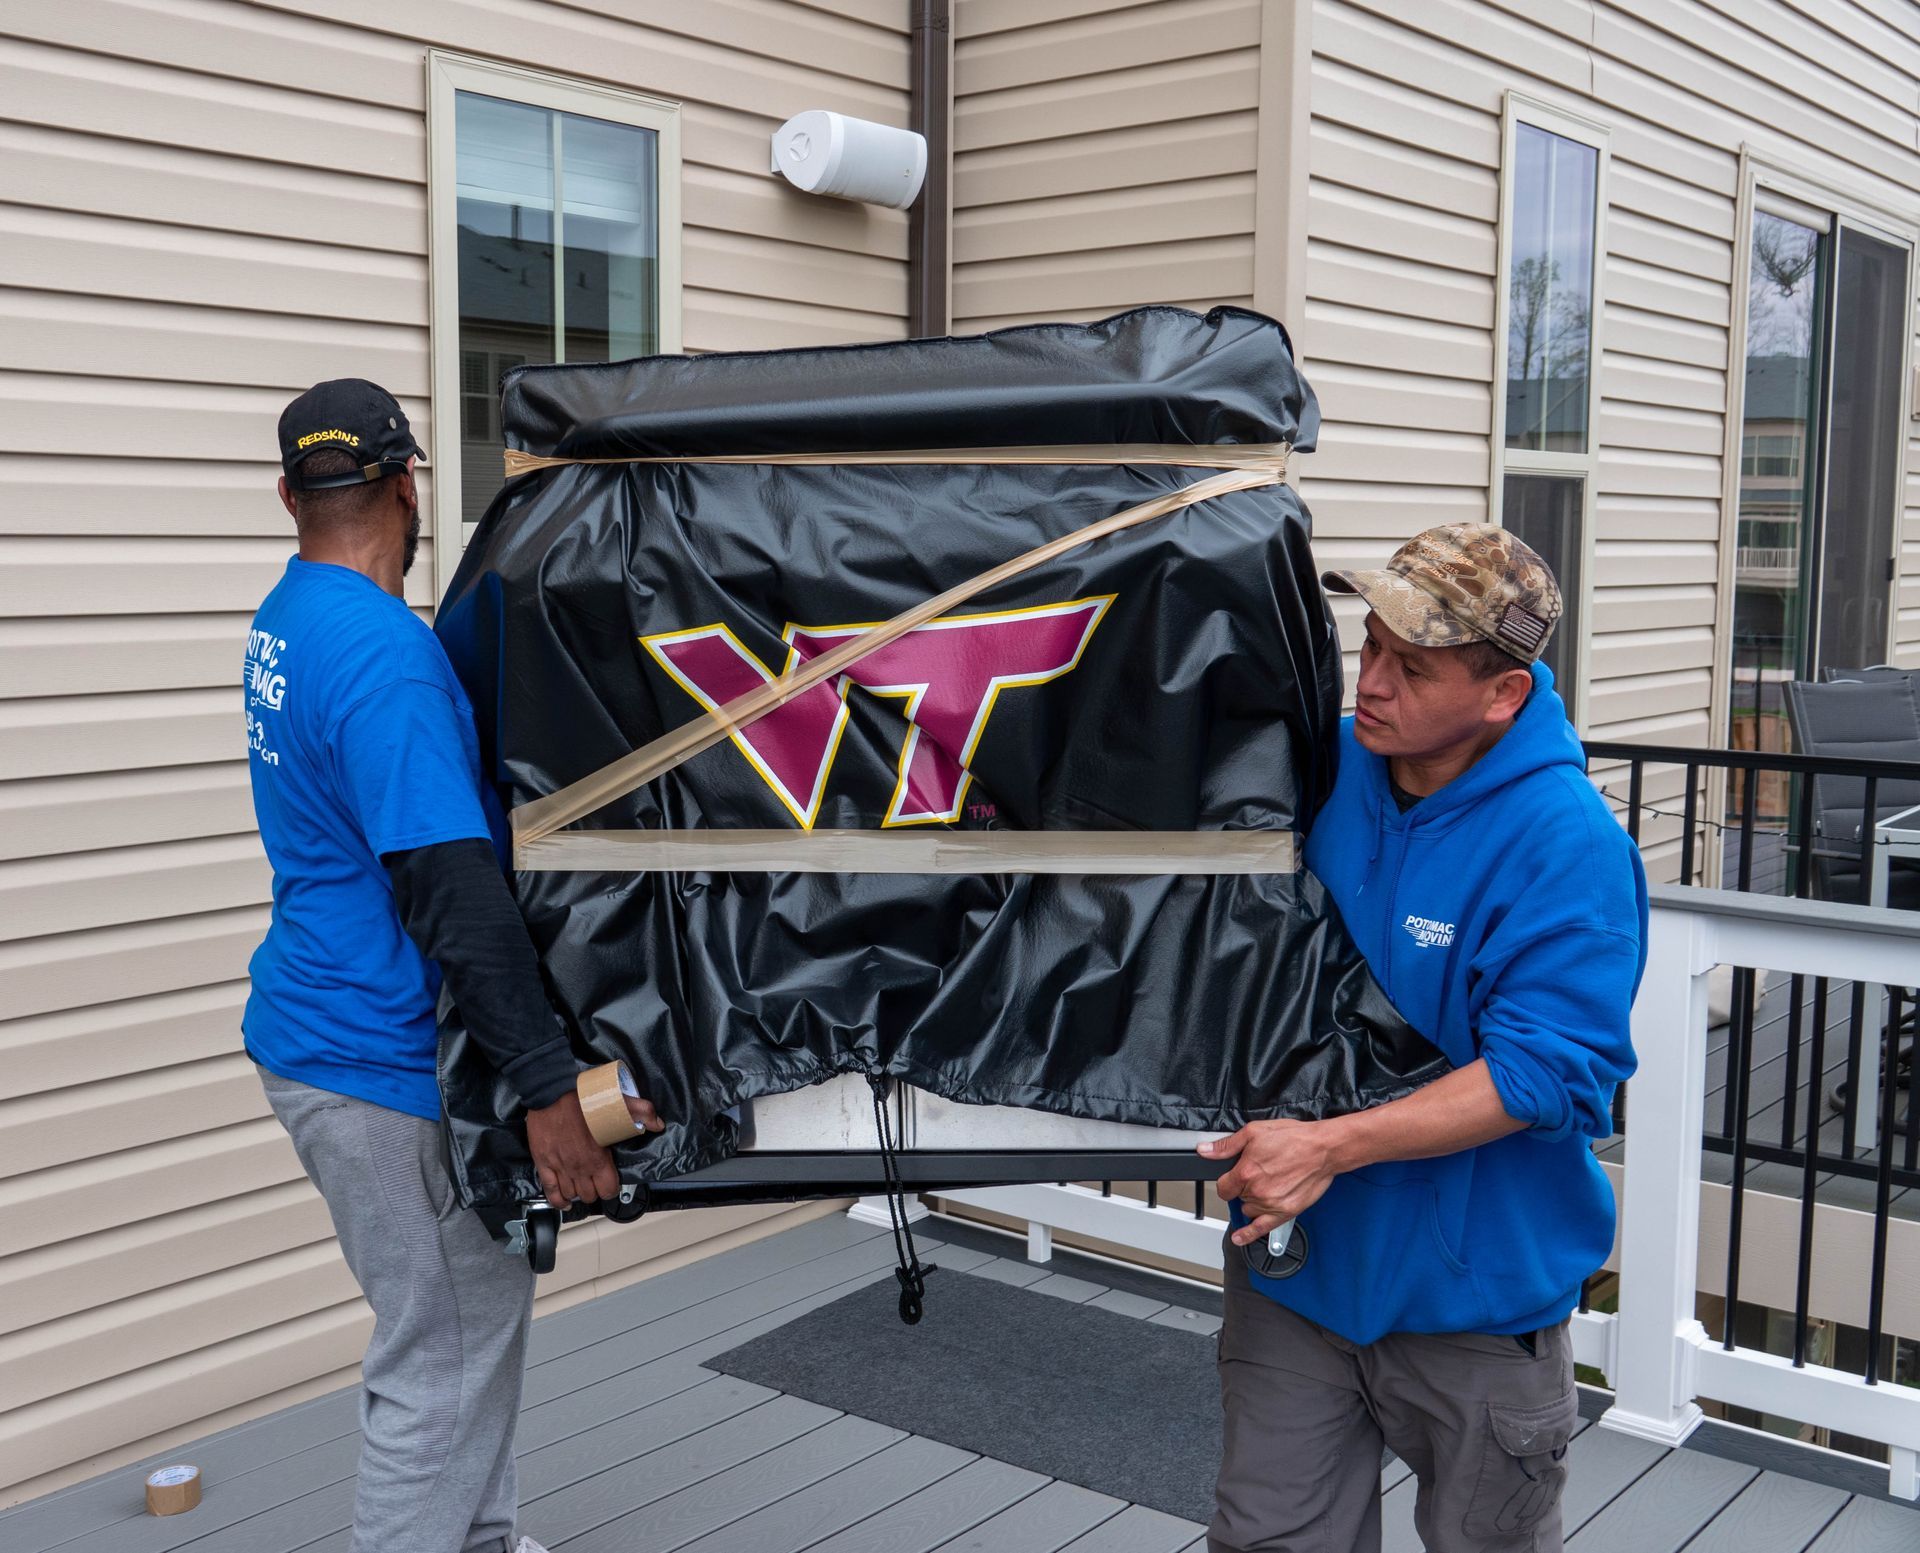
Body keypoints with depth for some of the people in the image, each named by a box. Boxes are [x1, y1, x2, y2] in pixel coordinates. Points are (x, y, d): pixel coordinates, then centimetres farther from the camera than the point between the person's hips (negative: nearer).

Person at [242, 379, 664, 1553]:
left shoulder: (289, 623, 8)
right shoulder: (385, 656, -23)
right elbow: (452, 892, -27)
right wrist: (549, 1085, -26)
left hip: (317, 1031, 10)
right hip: (382, 1065, -10)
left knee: (487, 1296, 21)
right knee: (444, 1358, 1)